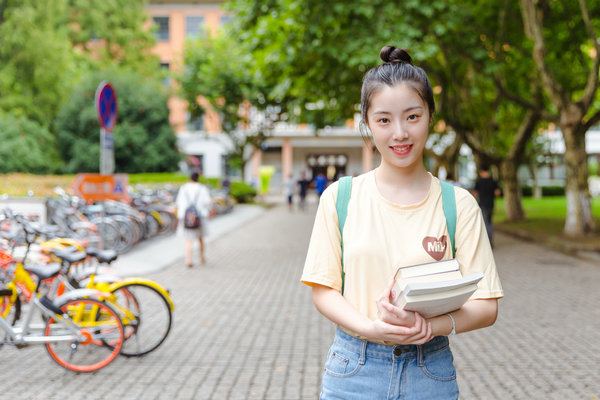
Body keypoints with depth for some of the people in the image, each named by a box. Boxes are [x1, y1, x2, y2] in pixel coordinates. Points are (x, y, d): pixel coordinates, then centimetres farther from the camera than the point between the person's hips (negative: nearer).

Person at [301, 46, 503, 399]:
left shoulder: (458, 204, -2)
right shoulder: (340, 197, 0)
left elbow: (486, 307, -3)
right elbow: (324, 289, 0)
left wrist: (428, 326, -21)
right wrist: (370, 328, -18)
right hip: (353, 371, 0)